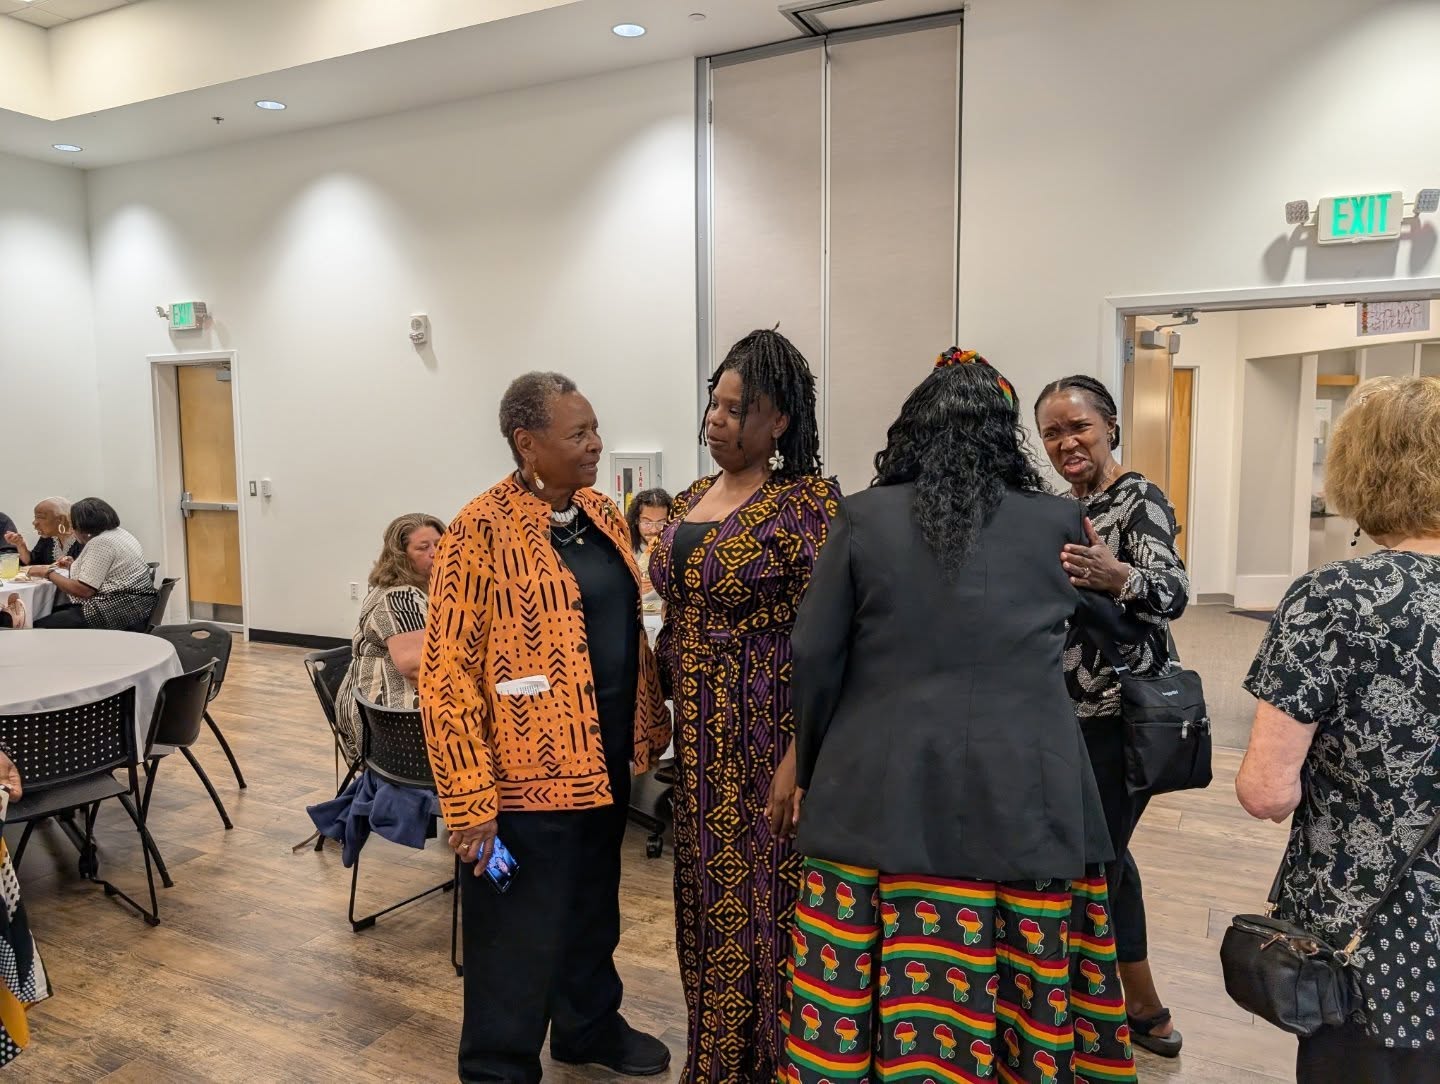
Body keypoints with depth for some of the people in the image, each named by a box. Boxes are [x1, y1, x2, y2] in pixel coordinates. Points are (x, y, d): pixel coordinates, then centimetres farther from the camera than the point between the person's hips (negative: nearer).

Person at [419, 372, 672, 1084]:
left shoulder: (602, 515, 5)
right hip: (528, 774, -7)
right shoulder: (483, 530, -17)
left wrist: (649, 725, 14)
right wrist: (469, 800, -20)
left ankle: (589, 1026, 48)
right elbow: (446, 675, -18)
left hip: (604, 762, 7)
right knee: (520, 937, 10)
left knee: (593, 909, 25)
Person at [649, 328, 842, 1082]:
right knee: (708, 897, 18)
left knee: (765, 899, 5)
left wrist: (798, 759, -20)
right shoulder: (692, 500, 9)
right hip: (699, 737, 7)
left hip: (767, 736, -7)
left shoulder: (807, 503, -14)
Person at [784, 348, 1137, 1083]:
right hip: (1021, 795, 1)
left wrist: (813, 767, 13)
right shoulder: (1056, 525, 2)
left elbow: (814, 656, 0)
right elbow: (1122, 619, 20)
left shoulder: (864, 517, -1)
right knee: (1028, 995, 13)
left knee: (867, 1000, 9)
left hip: (882, 790, 0)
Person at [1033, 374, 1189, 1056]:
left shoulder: (1139, 498, -13)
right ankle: (1146, 1012, 36)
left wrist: (1114, 575, -48)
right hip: (1075, 708, 9)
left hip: (1123, 711, -8)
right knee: (1103, 854, 18)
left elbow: (1174, 593, -30)